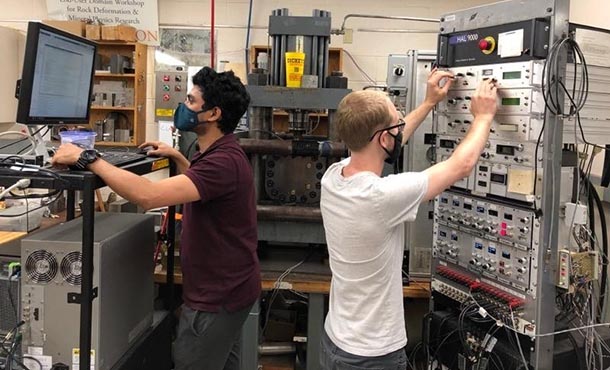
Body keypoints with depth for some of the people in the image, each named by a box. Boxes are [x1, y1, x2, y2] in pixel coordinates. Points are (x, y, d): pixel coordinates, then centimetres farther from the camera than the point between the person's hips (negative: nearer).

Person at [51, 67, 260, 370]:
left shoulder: (223, 161, -28)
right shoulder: (221, 152, 8)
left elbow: (147, 195, -38)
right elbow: (201, 184, 29)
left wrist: (86, 158, -28)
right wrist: (177, 158, 15)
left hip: (218, 295, -10)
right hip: (227, 287, 10)